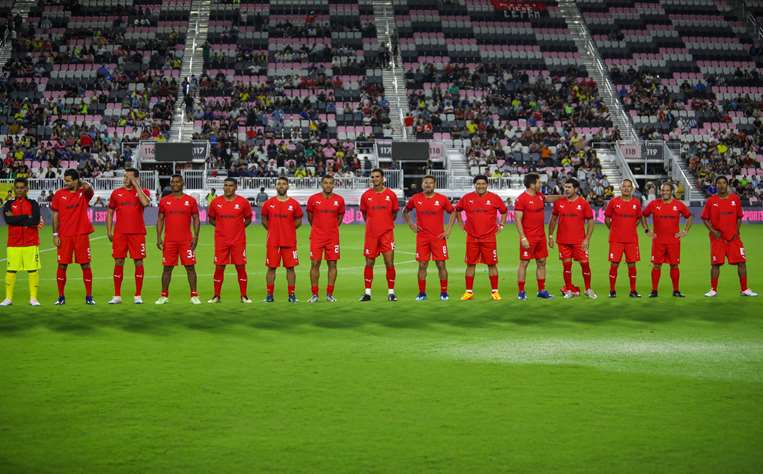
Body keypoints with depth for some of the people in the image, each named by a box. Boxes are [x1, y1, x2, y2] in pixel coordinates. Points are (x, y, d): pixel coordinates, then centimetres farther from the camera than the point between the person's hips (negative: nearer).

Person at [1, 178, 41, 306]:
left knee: (33, 269, -2)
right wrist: (27, 217, -11)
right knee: (11, 270, 1)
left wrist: (16, 219, -8)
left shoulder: (33, 204, 5)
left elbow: (35, 221, -11)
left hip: (31, 243, -1)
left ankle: (33, 298, 4)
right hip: (13, 243, 1)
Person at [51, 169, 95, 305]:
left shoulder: (84, 193, 0)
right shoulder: (59, 194, 5)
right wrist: (55, 234, 2)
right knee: (62, 265, 0)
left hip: (81, 234, -1)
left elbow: (89, 188, -25)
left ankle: (89, 296, 7)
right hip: (64, 236, 1)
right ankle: (61, 297, 9)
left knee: (85, 265, 0)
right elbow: (56, 215, 6)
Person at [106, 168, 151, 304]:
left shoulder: (143, 192, 3)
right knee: (118, 262, 1)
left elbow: (145, 203, -20)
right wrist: (109, 231, 4)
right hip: (120, 233, 2)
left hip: (137, 233, -2)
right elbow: (110, 213, 14)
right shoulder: (117, 193, 9)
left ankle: (138, 296, 6)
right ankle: (117, 296, 8)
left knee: (138, 262, -1)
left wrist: (136, 185, -13)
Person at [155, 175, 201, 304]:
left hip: (186, 240, -1)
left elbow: (196, 219, 4)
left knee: (190, 267, -3)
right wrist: (158, 237, -1)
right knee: (167, 267, 4)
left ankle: (194, 296, 2)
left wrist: (195, 236, -7)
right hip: (169, 240, 1)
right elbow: (160, 219, 9)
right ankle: (164, 296, 11)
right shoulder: (164, 201, 6)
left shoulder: (190, 201, 3)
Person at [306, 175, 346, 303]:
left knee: (332, 264, 1)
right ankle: (314, 294, 3)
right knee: (315, 264, -3)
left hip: (333, 237, 1)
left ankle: (330, 294, 8)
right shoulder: (313, 199, -1)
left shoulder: (339, 200, 2)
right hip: (316, 236, -1)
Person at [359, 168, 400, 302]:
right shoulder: (366, 195, 3)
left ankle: (391, 292, 4)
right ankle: (367, 292, 9)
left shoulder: (390, 194, 1)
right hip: (371, 234, 1)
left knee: (390, 263, -4)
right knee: (369, 263, 3)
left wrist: (386, 224, 10)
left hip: (387, 233, -1)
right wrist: (371, 224, 12)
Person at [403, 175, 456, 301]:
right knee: (422, 265, 1)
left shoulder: (442, 199, -1)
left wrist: (448, 230, 3)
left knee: (441, 265, -1)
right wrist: (411, 225, 6)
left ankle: (444, 293, 7)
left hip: (438, 237, -1)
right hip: (422, 238, 1)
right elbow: (405, 211, 17)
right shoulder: (415, 199, 2)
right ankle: (422, 293, 9)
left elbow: (453, 212, 9)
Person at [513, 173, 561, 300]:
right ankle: (521, 292, 4)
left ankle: (542, 290, 17)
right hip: (528, 238, -8)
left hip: (541, 237, 8)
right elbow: (517, 220, -15)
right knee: (524, 263, -1)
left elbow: (548, 198, 35)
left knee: (542, 262, 10)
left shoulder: (539, 196, 10)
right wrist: (523, 238, -20)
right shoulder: (521, 199, -13)